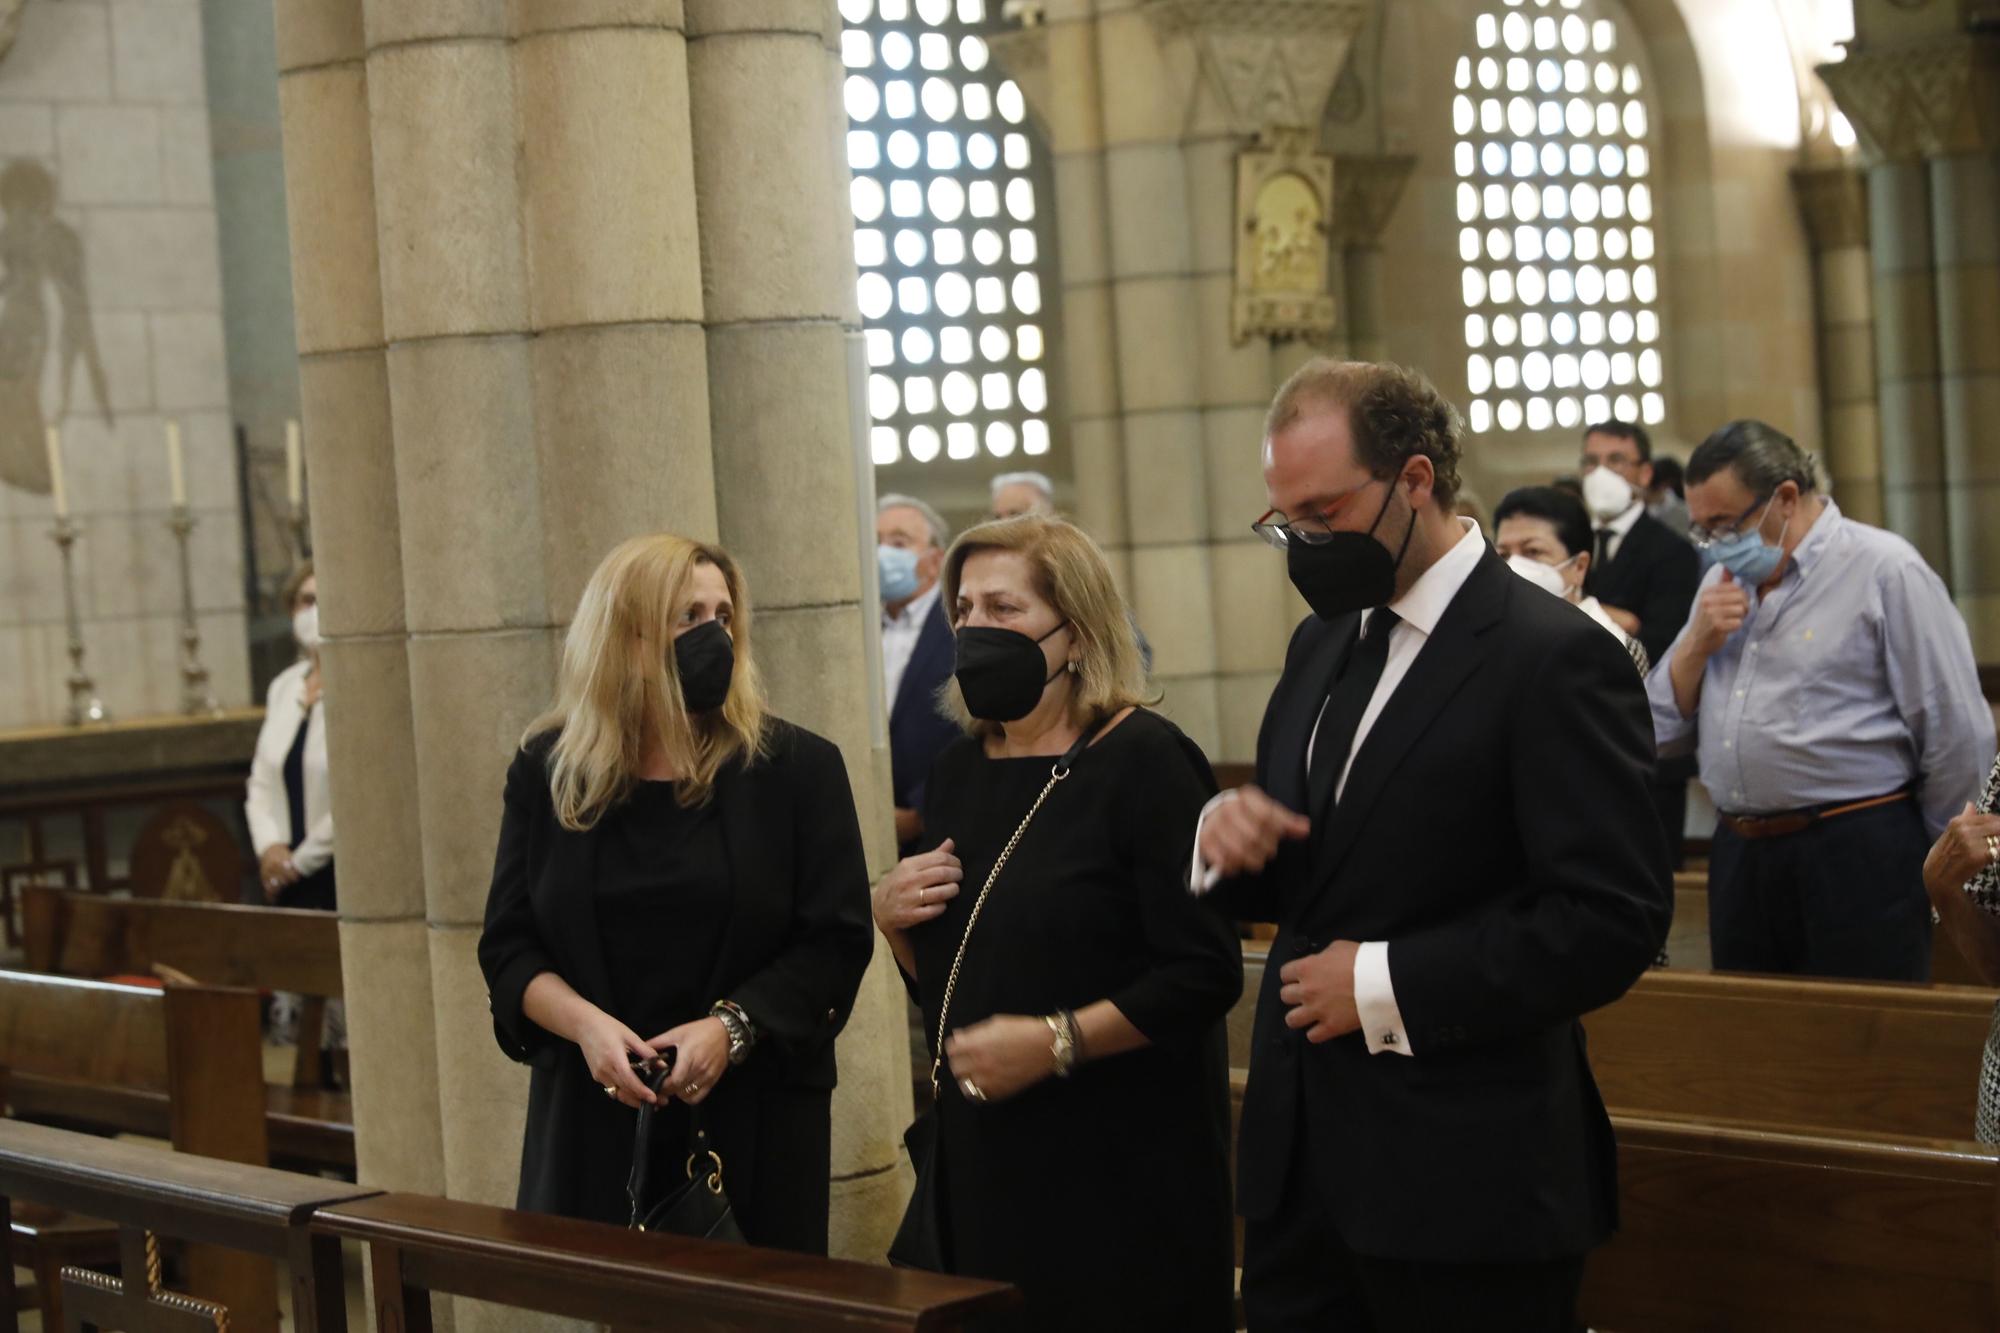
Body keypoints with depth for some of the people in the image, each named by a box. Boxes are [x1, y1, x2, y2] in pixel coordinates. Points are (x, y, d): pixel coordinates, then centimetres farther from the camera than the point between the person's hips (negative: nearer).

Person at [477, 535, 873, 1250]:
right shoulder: (546, 771, 5)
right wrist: (586, 1024, -13)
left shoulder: (797, 768, 0)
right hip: (595, 1120, 1)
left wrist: (731, 1027, -17)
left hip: (753, 1122, -1)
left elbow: (836, 940, -3)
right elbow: (509, 946, 6)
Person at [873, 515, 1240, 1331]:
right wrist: (891, 920, 0)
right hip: (982, 1158, 7)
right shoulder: (960, 773, 10)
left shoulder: (1142, 760, -12)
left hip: (1122, 1167, -6)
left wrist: (1058, 1042, -22)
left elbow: (1205, 975, -17)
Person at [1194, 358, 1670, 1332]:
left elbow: (1613, 920, -19)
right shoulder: (1321, 646, 14)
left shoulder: (1554, 658, -12)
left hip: (1464, 1184, -7)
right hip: (1301, 1157, 7)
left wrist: (1387, 986, -18)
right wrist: (1227, 838, -2)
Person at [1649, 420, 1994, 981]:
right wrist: (1696, 644, -3)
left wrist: (1915, 854, 2)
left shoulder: (1885, 570, -8)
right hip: (1740, 862, 6)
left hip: (1856, 863, -6)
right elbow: (1664, 731, 13)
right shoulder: (1723, 582, 14)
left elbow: (1958, 738, -8)